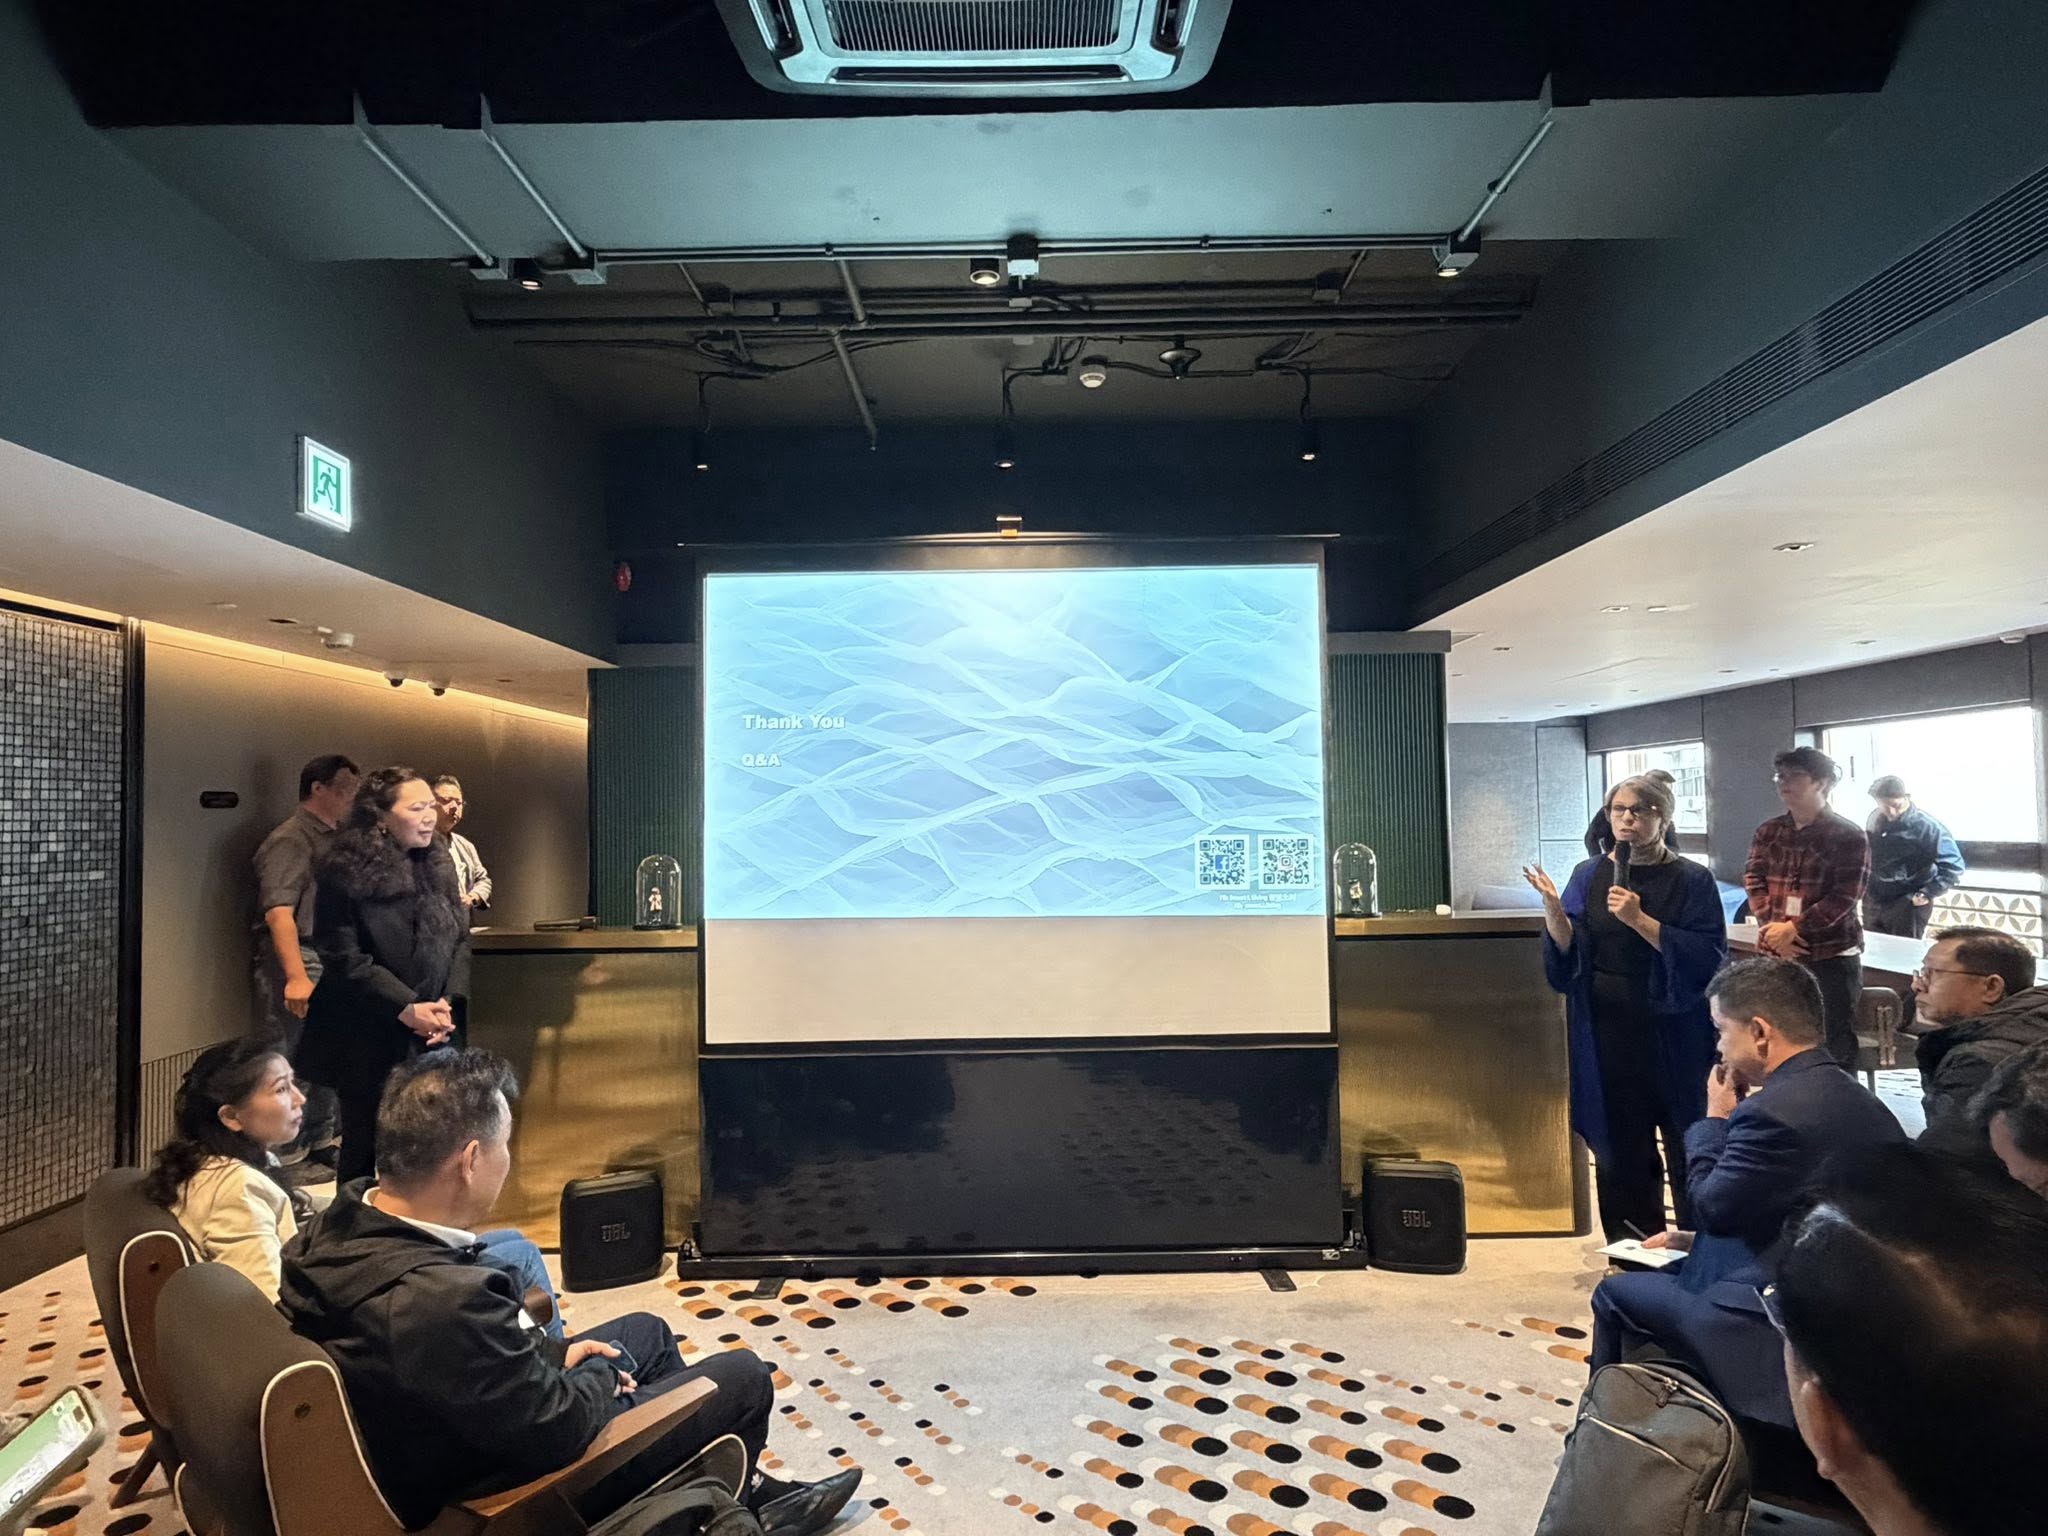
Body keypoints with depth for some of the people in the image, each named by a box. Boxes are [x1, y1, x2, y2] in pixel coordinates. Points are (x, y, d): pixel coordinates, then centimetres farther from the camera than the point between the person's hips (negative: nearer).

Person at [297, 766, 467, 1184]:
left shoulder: (438, 865, 7)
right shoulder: (344, 874, -10)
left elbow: (460, 939, 7)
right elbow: (344, 958, -13)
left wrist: (447, 1002, -7)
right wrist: (407, 1008, -18)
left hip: (432, 1038, 5)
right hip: (369, 1041, -4)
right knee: (365, 1149, 9)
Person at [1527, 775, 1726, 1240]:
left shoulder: (1692, 880, -2)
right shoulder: (1589, 876, 6)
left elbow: (1708, 958, -14)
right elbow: (1565, 957, 0)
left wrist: (1639, 919, -23)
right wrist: (1552, 907, -18)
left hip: (1674, 1035, -2)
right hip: (1607, 1036, 2)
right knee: (1620, 1149, 9)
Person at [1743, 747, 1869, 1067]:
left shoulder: (1849, 836, -5)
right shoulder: (1768, 832, 10)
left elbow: (1844, 896, -12)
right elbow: (1753, 880, 5)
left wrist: (1792, 928, -17)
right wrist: (1771, 928, -11)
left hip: (1831, 955, -4)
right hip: (1775, 952, 4)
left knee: (1834, 1042, 3)